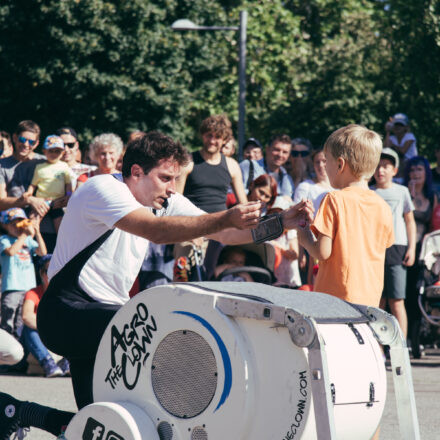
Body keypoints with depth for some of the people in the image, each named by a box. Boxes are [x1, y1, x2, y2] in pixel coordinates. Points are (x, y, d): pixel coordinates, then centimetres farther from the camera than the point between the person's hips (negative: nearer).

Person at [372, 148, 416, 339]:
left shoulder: (401, 191, 8)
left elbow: (410, 221, 11)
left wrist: (411, 248, 2)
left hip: (396, 249, -2)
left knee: (396, 302, -8)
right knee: (377, 303, 3)